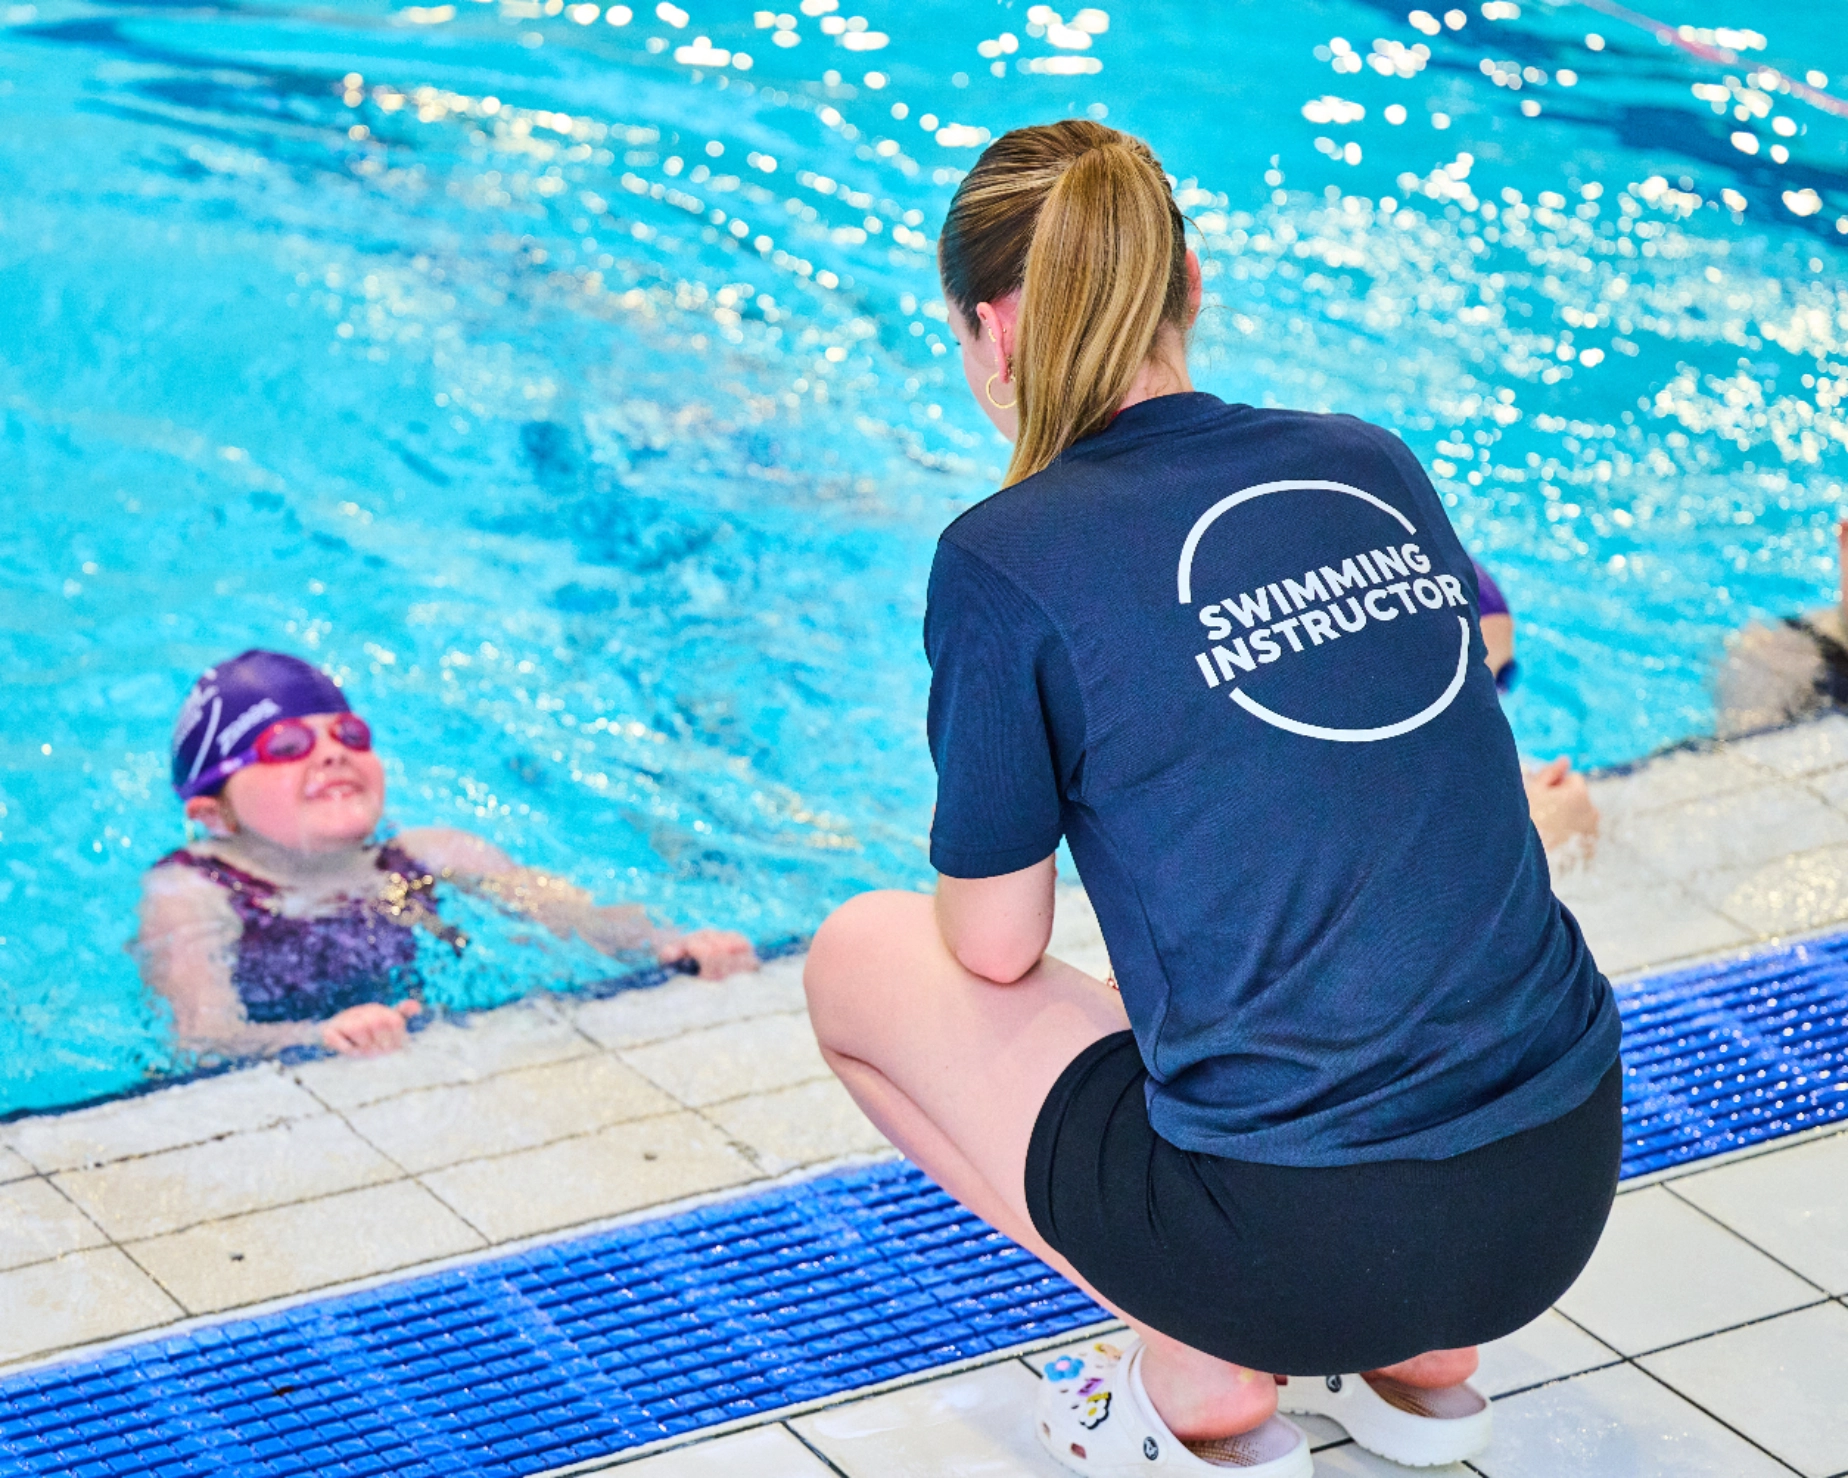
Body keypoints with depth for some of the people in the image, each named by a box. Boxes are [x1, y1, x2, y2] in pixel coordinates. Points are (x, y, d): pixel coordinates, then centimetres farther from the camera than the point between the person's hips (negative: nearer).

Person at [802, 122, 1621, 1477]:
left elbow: (995, 950, 0)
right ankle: (1418, 1362, 23)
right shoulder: (1376, 466, 8)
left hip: (1301, 1238, -6)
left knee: (857, 958, 17)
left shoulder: (1006, 563, -9)